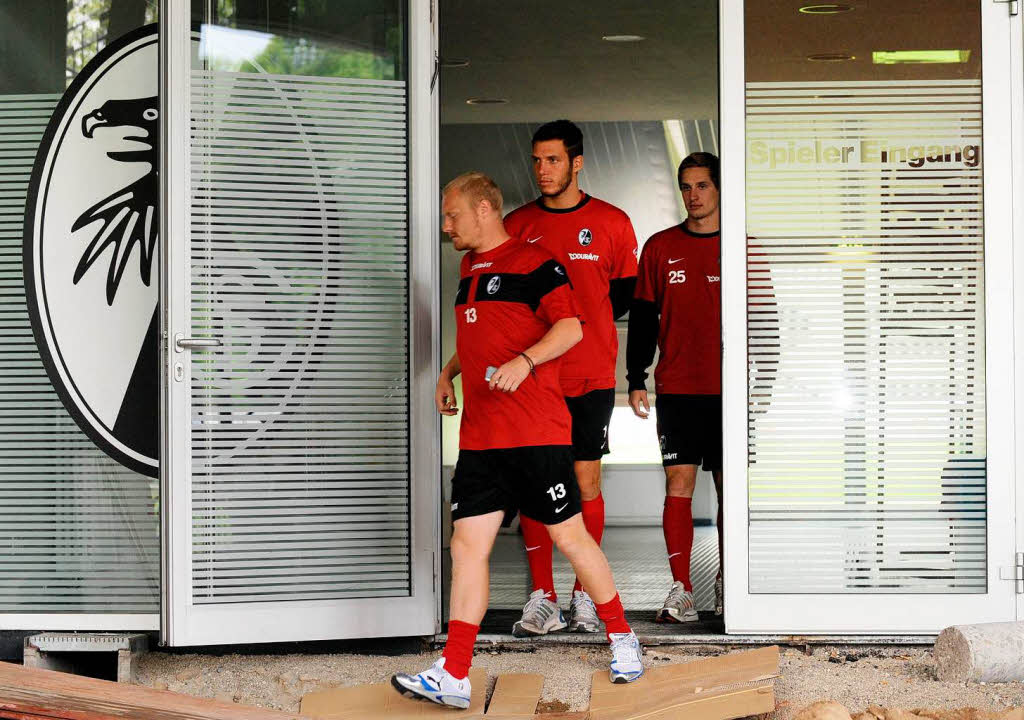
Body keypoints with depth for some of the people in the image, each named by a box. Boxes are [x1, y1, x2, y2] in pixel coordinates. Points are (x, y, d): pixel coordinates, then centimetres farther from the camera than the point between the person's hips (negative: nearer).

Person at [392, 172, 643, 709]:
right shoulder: (469, 268, 19)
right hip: (479, 437, 7)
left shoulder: (533, 262, -6)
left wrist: (524, 361, -28)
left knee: (569, 537, 2)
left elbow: (570, 327, -14)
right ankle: (454, 676, -2)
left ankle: (621, 637, 22)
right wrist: (449, 373, 18)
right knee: (468, 544, -1)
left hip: (536, 432, -7)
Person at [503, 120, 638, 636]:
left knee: (587, 481, 1)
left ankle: (585, 597, 9)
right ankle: (542, 600, 6)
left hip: (590, 375, -1)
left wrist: (582, 323, -1)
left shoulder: (611, 223, 2)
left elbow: (626, 293, 9)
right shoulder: (517, 224, 6)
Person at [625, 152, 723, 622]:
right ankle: (681, 591, -5)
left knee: (731, 488, 4)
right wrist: (636, 380, 3)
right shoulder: (660, 248, 7)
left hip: (730, 389, 0)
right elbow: (643, 318, 9)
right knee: (678, 484, -5)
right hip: (677, 388, 0)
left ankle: (727, 584, 16)